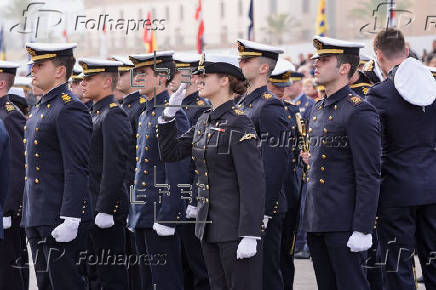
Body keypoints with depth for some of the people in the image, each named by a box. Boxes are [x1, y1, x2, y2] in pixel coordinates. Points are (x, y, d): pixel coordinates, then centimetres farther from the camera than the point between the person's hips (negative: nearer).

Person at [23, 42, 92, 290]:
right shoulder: (41, 108, 17)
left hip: (59, 219, -10)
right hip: (37, 219, 10)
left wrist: (70, 220, -24)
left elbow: (78, 170, -19)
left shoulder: (70, 109, -14)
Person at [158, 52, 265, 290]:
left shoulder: (238, 123, -14)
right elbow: (170, 153, 16)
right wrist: (168, 115, 3)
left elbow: (253, 183, -19)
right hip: (209, 226, 9)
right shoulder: (204, 121, 12)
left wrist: (250, 235, -23)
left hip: (235, 226, -9)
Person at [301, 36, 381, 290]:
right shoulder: (318, 110, 15)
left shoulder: (360, 112, -12)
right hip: (316, 221, 9)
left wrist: (362, 230, -20)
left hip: (344, 224, -9)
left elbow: (369, 177, -17)